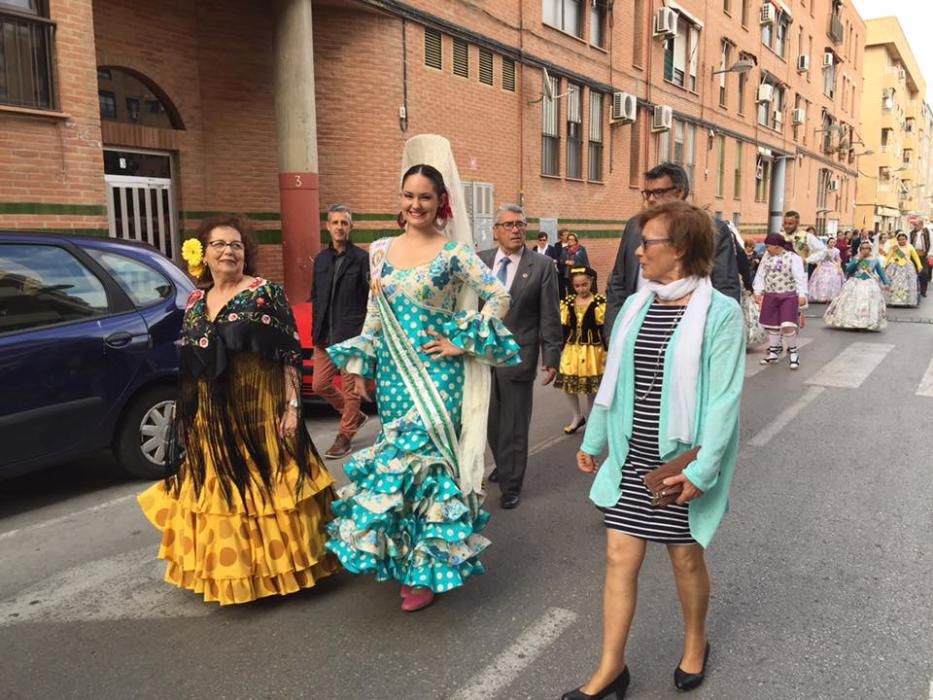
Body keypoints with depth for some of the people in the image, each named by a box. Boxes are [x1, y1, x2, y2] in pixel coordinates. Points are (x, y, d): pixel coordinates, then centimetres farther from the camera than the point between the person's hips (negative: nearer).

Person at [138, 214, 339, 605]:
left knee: (265, 488, 2)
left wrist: (292, 406, -14)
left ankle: (277, 566, 20)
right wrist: (186, 418, 14)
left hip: (259, 410, -5)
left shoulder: (266, 293, -5)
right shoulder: (195, 302, 11)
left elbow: (290, 354, -9)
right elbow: (189, 368, 15)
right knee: (221, 496, 12)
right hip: (211, 420, 5)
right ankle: (233, 571, 28)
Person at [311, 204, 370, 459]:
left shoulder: (362, 258, -6)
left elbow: (371, 298, -7)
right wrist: (316, 332, 12)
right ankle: (355, 415, 31)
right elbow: (316, 298, 17)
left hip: (352, 335, -6)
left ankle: (345, 436, 17)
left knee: (350, 388, 2)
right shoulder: (321, 259, 12)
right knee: (320, 385, 11)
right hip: (325, 337, 6)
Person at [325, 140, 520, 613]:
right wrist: (359, 367, 11)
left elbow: (499, 297, -8)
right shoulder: (382, 250, 8)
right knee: (399, 458, 11)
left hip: (436, 376, -4)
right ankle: (400, 557, 30)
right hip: (393, 374, 5)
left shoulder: (455, 252, -6)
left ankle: (427, 569, 13)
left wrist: (462, 344, -11)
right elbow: (373, 314, 13)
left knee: (423, 458, -5)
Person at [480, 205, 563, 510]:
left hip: (517, 356, -3)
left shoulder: (542, 267, -5)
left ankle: (511, 485, 21)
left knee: (514, 425, 6)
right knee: (491, 419, 16)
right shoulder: (479, 261, 3)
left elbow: (550, 317, -4)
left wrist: (551, 357, -6)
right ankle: (503, 465, 40)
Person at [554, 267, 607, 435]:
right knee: (568, 384, 6)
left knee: (591, 387, 6)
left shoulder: (599, 302, -9)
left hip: (592, 350, -4)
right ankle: (577, 416, 26)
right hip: (571, 349, 4)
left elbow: (604, 329, -8)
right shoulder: (568, 302, 3)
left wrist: (606, 352, -11)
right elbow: (565, 328, 6)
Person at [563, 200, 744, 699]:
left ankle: (695, 643, 42)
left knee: (686, 556, 13)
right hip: (631, 457, 5)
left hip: (682, 464, -4)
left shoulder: (720, 313, -13)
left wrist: (703, 469, -20)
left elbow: (724, 399, -16)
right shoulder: (634, 306, 3)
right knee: (620, 557, 7)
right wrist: (594, 439, 15)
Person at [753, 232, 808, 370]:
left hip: (789, 296, -5)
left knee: (787, 326, -13)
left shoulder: (793, 258, -8)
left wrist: (802, 295, -19)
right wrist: (758, 292, 3)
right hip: (770, 296, 5)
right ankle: (773, 353, 24)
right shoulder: (766, 257, 8)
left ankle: (793, 353, 6)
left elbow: (800, 278, -12)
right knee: (772, 325, 10)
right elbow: (760, 275, 10)